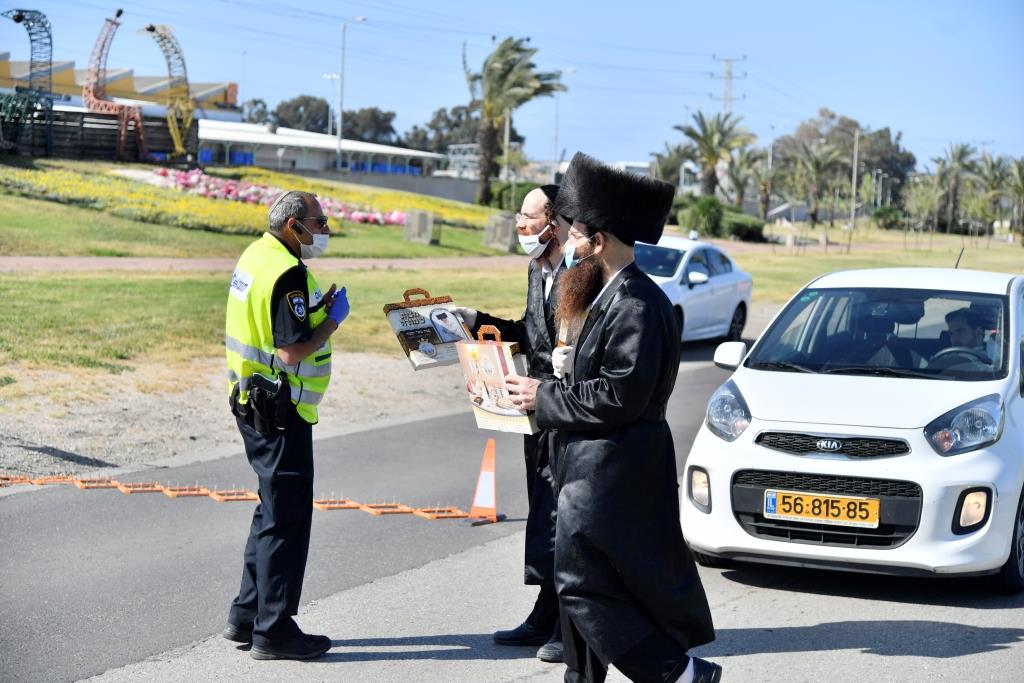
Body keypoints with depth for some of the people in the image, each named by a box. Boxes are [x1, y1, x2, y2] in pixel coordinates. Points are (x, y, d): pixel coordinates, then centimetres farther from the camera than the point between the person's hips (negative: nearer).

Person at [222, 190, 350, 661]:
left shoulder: (255, 256, 10)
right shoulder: (288, 273, -20)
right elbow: (293, 352, -25)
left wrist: (320, 308, 10)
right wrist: (334, 318, -12)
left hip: (252, 404, 10)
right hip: (280, 411, -10)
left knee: (274, 510, 20)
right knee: (287, 518, -1)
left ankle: (247, 616, 26)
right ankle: (273, 631, 5)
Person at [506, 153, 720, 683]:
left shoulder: (636, 305, -20)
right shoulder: (614, 297, 12)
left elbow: (617, 398, -25)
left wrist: (544, 398, -16)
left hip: (613, 474, -10)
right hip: (595, 466, 11)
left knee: (585, 583, -7)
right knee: (582, 581, 17)